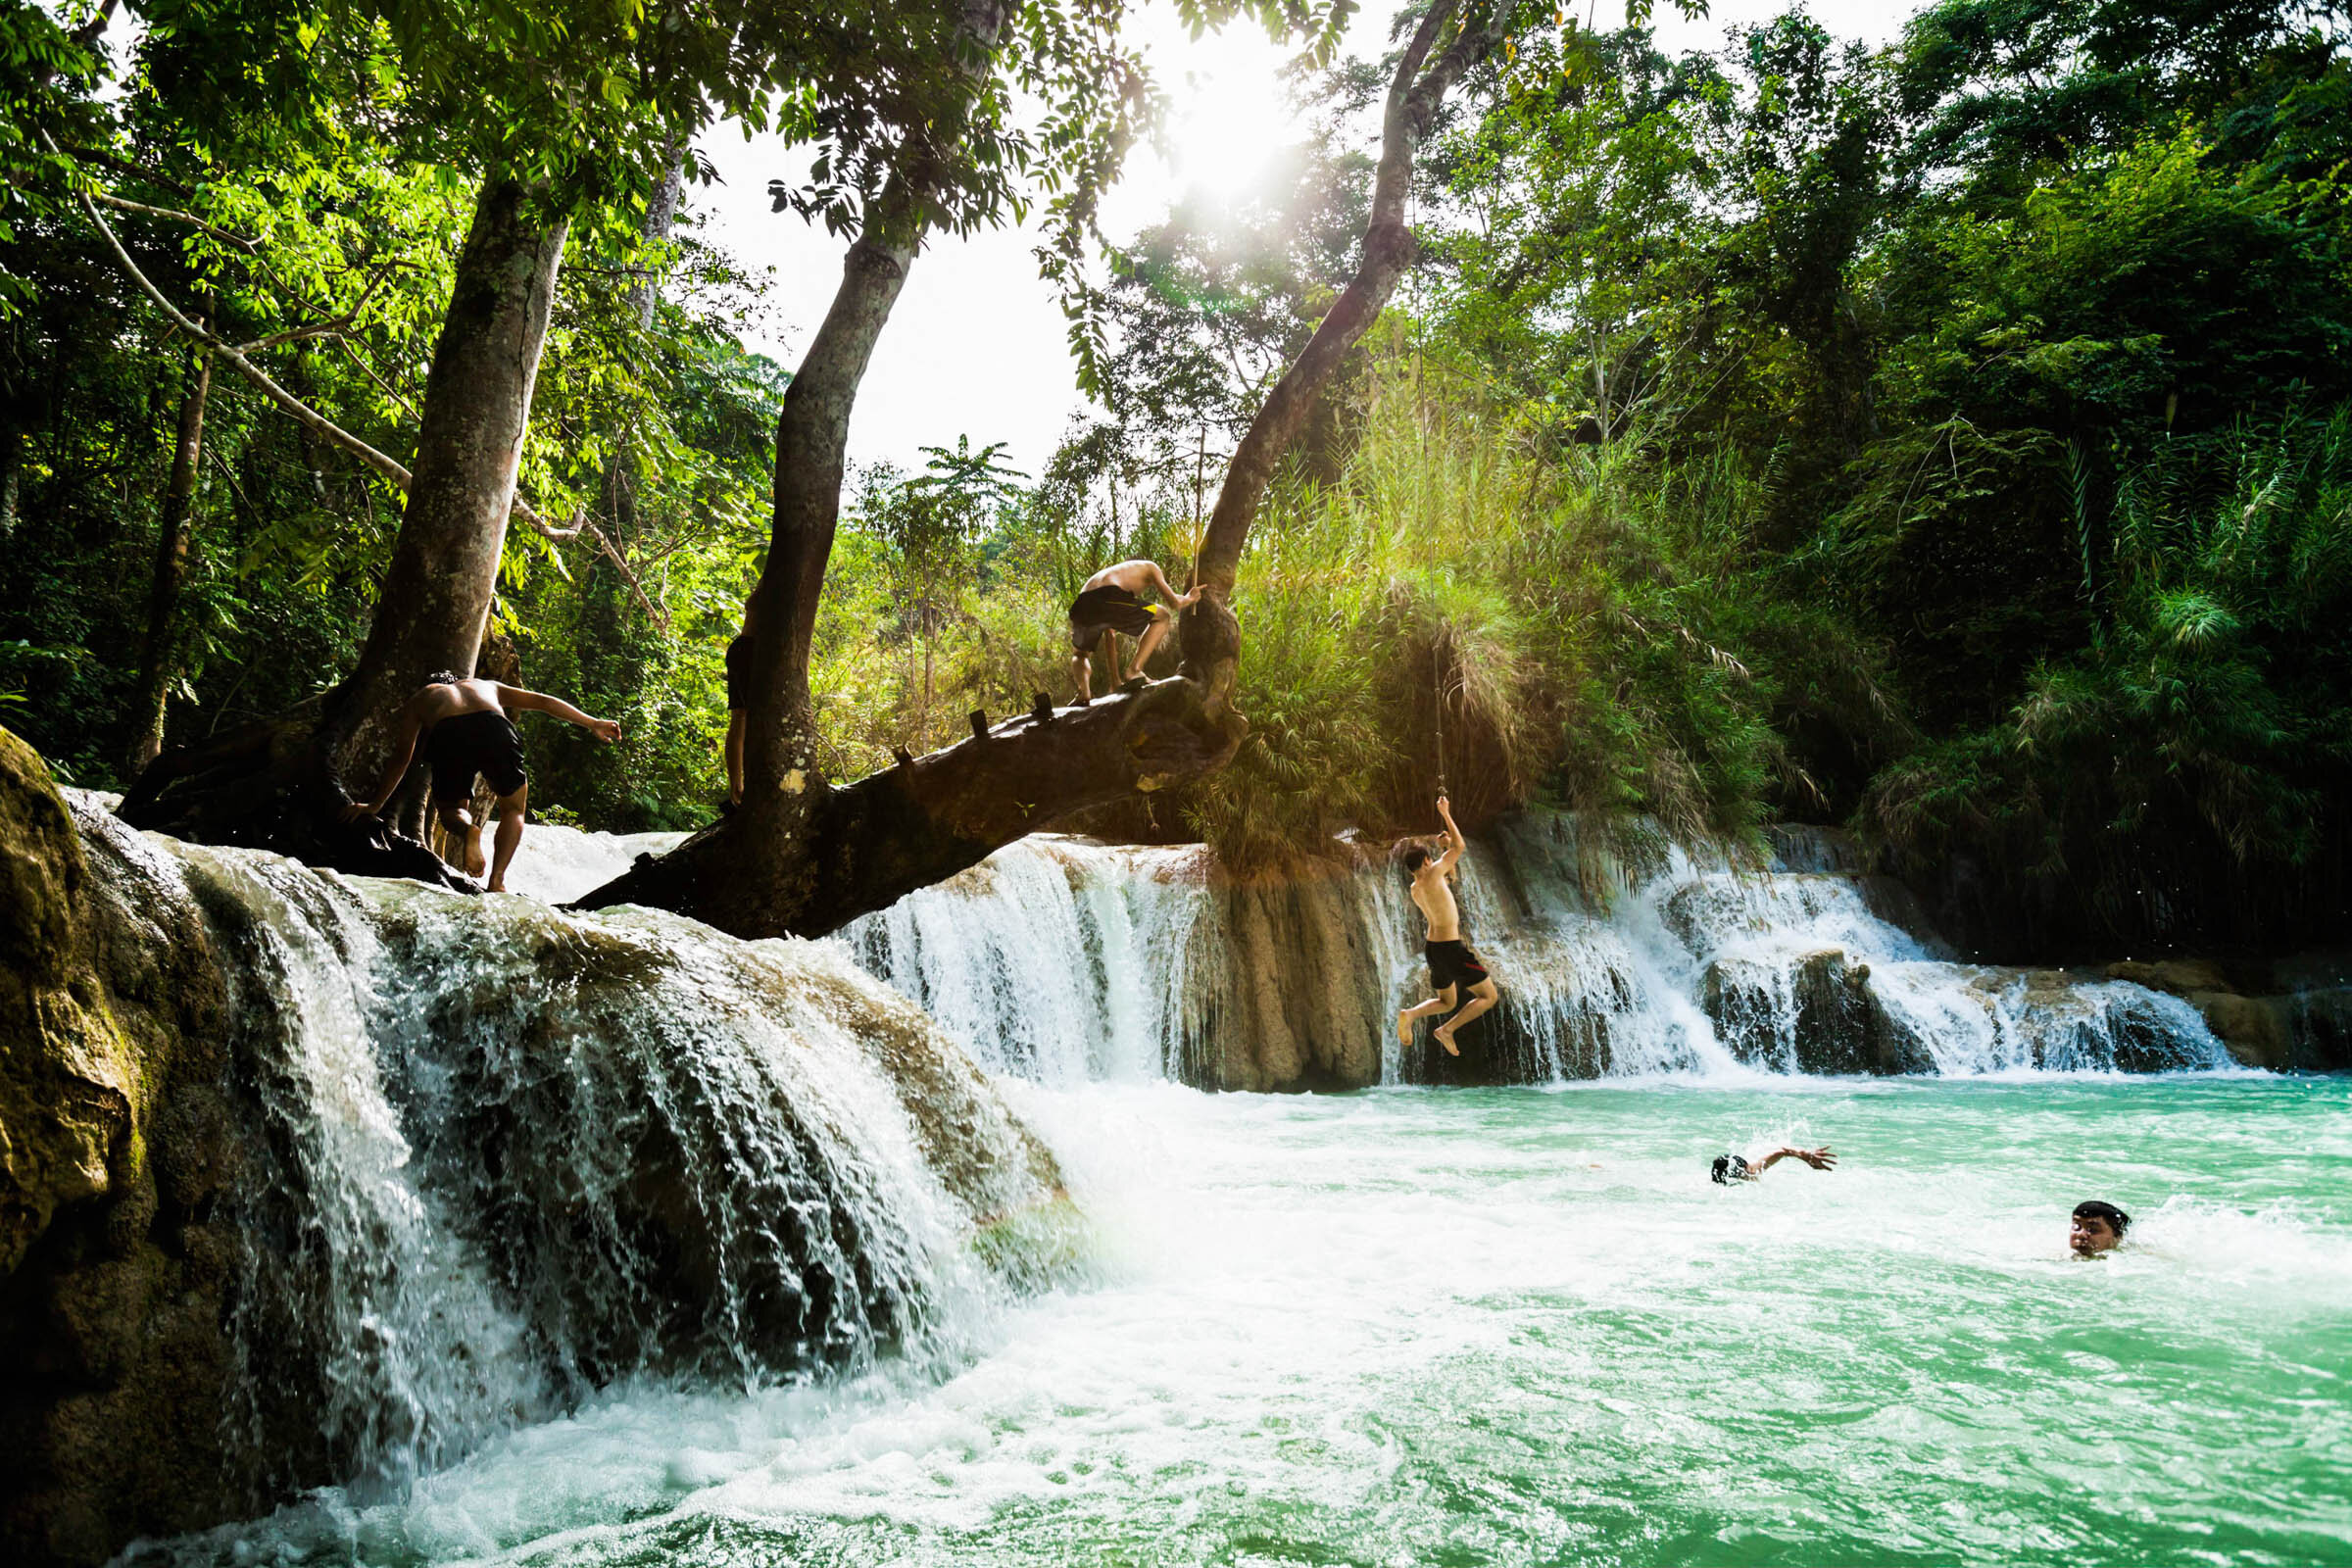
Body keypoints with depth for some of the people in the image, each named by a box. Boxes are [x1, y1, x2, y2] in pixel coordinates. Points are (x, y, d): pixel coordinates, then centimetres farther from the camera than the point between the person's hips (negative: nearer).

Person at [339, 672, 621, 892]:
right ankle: (497, 880, 1)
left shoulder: (418, 700, 39)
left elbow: (401, 759, 35)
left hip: (447, 736, 0)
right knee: (513, 810, 24)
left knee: (450, 808, 26)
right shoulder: (487, 686, 43)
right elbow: (543, 701, 35)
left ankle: (468, 829, -12)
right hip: (495, 728, 1)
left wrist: (375, 805, 41)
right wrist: (592, 724, 34)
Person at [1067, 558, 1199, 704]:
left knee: (1081, 654, 35)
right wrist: (1189, 598, 43)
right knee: (1162, 617, 21)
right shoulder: (1150, 567, 29)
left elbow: (1111, 637, 46)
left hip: (1081, 607, 6)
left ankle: (1084, 690, 3)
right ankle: (1135, 669, 4)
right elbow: (1175, 602, 17)